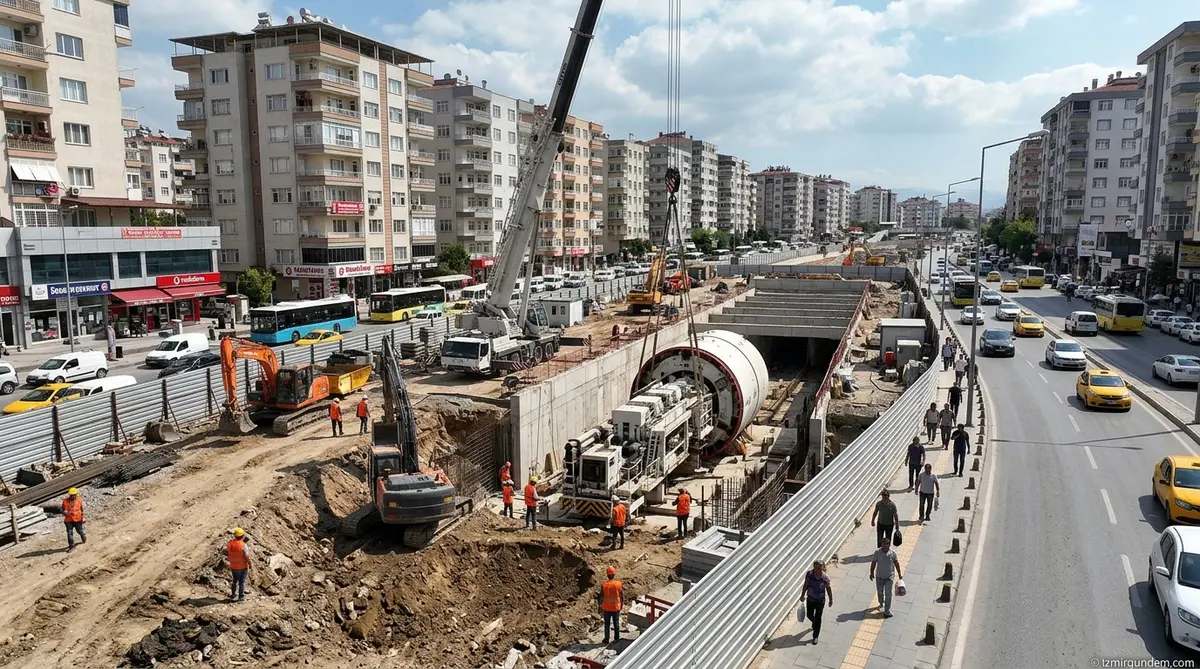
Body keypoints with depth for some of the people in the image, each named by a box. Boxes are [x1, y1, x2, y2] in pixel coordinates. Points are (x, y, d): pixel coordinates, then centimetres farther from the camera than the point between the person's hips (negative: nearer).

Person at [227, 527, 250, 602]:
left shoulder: (229, 543, -9)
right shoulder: (243, 545, -24)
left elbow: (226, 553, 3)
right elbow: (247, 557, -21)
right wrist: (250, 564, -5)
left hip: (233, 566, 5)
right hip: (242, 567, -5)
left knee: (235, 580, 24)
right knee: (242, 581, 10)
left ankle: (233, 594, 33)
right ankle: (241, 596, 14)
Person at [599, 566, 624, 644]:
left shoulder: (603, 585, -16)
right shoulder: (619, 584, -14)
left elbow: (601, 597, -9)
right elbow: (622, 596, -5)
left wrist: (600, 607, 4)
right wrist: (622, 604, 11)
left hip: (606, 608, -1)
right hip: (616, 608, 1)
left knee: (607, 624, 15)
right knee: (616, 623, 18)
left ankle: (606, 639, 23)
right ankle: (617, 638, 29)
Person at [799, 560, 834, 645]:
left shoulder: (825, 577, -23)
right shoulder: (809, 574, -19)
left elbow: (828, 588, -7)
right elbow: (806, 585, -3)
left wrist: (831, 599, 2)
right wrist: (803, 595, 3)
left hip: (820, 600, -3)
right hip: (810, 599, 3)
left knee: (817, 618, 8)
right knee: (809, 615, 20)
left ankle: (815, 636, 27)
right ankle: (815, 622, 56)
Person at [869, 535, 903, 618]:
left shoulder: (892, 553, -14)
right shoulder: (877, 552, -16)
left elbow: (896, 563, 0)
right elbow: (873, 562, -4)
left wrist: (899, 574, 8)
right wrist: (872, 573, 2)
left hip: (889, 577, -1)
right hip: (879, 576, 1)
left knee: (888, 594, -2)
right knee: (880, 592, 16)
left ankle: (887, 611, 8)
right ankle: (881, 604, 45)